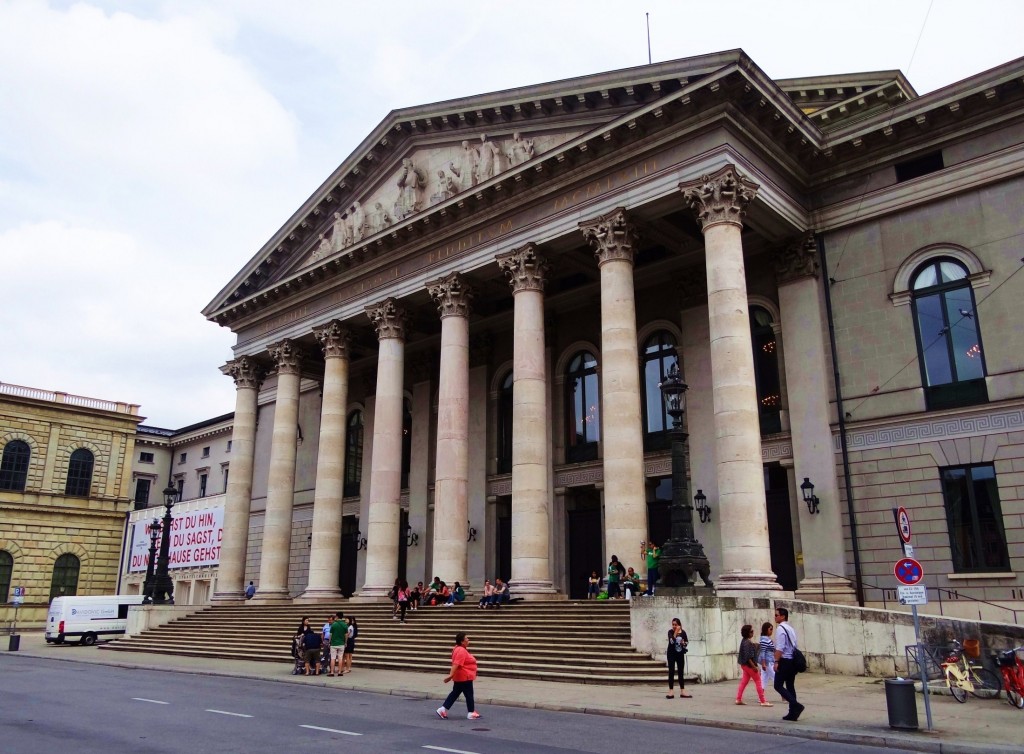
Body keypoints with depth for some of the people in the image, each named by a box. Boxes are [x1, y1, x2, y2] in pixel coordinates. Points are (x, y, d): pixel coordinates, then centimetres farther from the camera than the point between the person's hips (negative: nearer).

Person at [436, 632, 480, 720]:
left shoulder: (460, 649, 10)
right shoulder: (461, 651, -23)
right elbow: (456, 664, -30)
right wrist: (450, 675, -35)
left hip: (460, 677, 10)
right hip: (464, 677, -10)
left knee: (455, 693, 13)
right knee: (469, 694, 2)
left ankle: (443, 709, 10)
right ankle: (471, 713, 12)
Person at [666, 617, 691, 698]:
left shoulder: (683, 632, 0)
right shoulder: (670, 631, -8)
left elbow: (687, 642, 11)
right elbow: (672, 641, -25)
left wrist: (684, 643, -11)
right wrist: (676, 632, -21)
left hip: (680, 654, 3)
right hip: (671, 654, -3)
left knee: (681, 672, 8)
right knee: (671, 672, -2)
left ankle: (682, 691, 13)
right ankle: (671, 691, 0)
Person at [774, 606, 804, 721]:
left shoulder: (781, 629, -13)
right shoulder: (791, 629, 15)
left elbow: (779, 647, -20)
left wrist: (776, 661, -20)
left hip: (784, 661, -9)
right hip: (793, 660, 9)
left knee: (778, 686, -4)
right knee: (790, 686, 11)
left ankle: (796, 705, -17)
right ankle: (793, 713, 12)